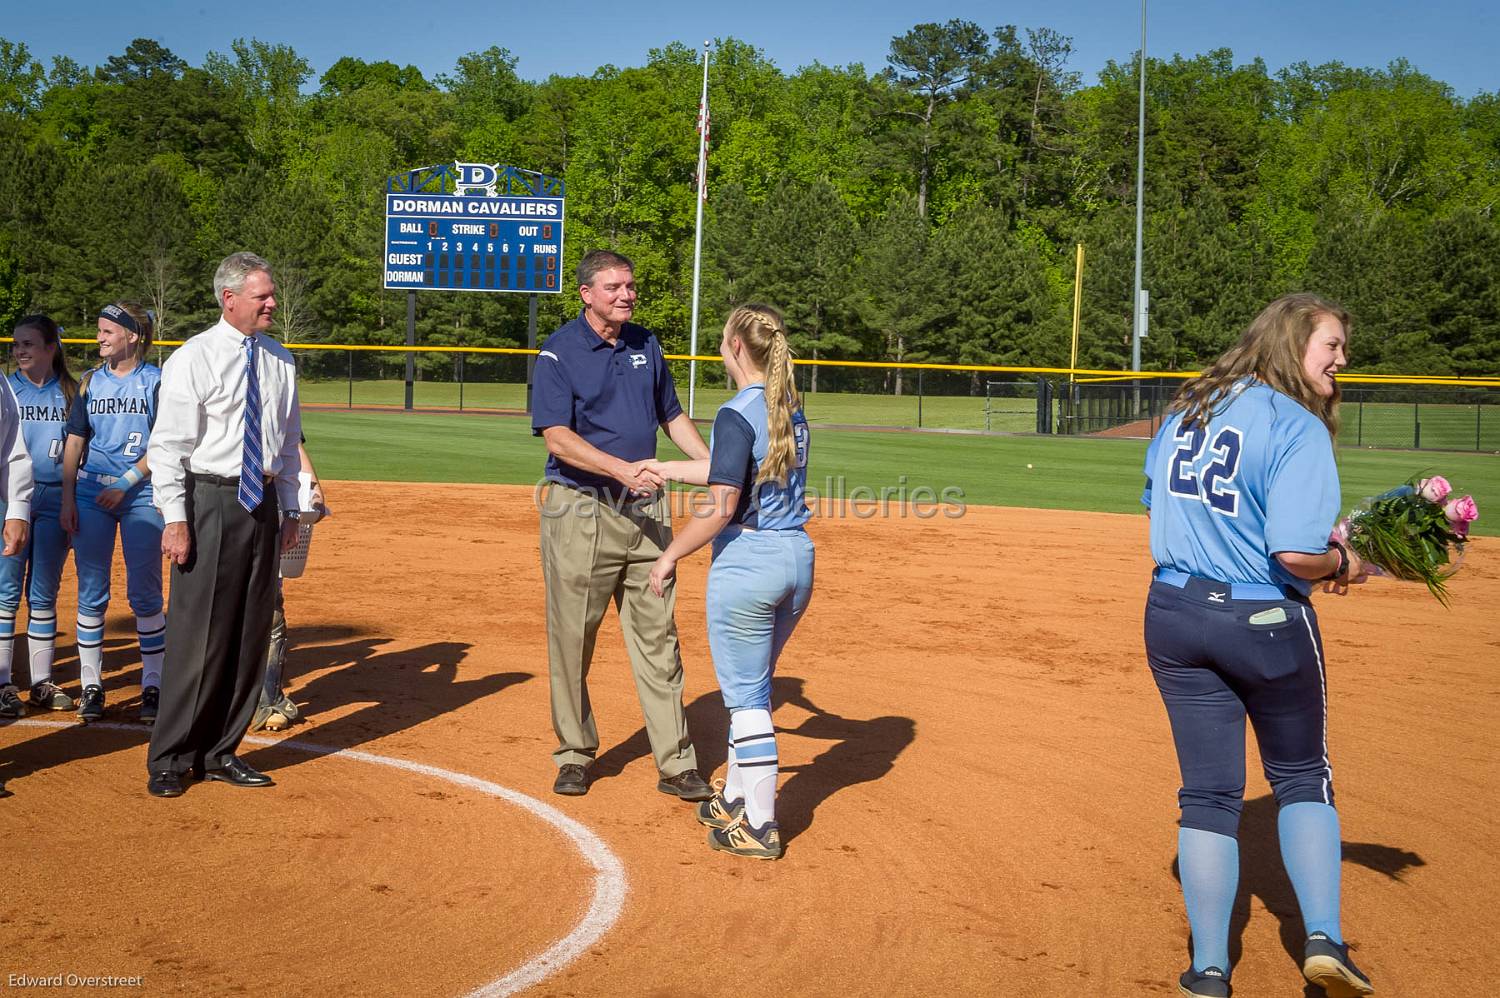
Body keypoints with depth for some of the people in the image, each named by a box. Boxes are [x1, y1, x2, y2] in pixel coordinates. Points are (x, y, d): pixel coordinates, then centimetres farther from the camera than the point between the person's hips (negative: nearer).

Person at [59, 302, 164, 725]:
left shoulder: (157, 381, 0)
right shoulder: (91, 381, 10)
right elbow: (75, 441, 9)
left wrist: (125, 483, -14)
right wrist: (68, 499, 2)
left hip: (142, 495, -3)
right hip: (90, 494, 3)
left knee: (145, 594, -1)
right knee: (91, 593, 4)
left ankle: (153, 686, 7)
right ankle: (91, 686, 13)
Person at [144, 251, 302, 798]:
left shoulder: (281, 361, 10)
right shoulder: (193, 358, -6)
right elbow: (168, 445, -9)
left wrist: (287, 509, 13)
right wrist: (175, 519, -15)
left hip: (263, 503, 6)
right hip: (210, 501, -6)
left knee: (250, 634, 9)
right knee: (196, 633, -5)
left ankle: (220, 752, 21)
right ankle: (169, 759, 8)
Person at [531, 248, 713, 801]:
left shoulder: (645, 344, 11)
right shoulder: (559, 352, -7)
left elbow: (672, 416, 21)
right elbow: (557, 437, -16)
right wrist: (622, 468, -28)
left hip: (645, 508, 5)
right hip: (579, 511, -4)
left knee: (657, 637, 4)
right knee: (572, 639, 4)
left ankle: (676, 763, 9)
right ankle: (575, 754, 20)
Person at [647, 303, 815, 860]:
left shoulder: (738, 414, -15)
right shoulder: (793, 411, 10)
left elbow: (722, 506, -20)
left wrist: (670, 555, -8)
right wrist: (658, 469, 29)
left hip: (747, 560, -8)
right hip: (798, 558, 8)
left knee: (746, 696, 1)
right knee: (753, 688, 20)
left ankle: (760, 826, 7)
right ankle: (737, 797, 33)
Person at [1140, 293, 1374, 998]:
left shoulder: (1186, 410, 7)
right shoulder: (1298, 428, -14)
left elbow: (1155, 501, 17)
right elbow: (1295, 553, -23)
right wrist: (1345, 564, -4)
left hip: (1173, 615, 5)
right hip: (1266, 623, -5)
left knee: (1208, 792, 10)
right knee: (1303, 778, 18)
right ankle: (1323, 937, 11)